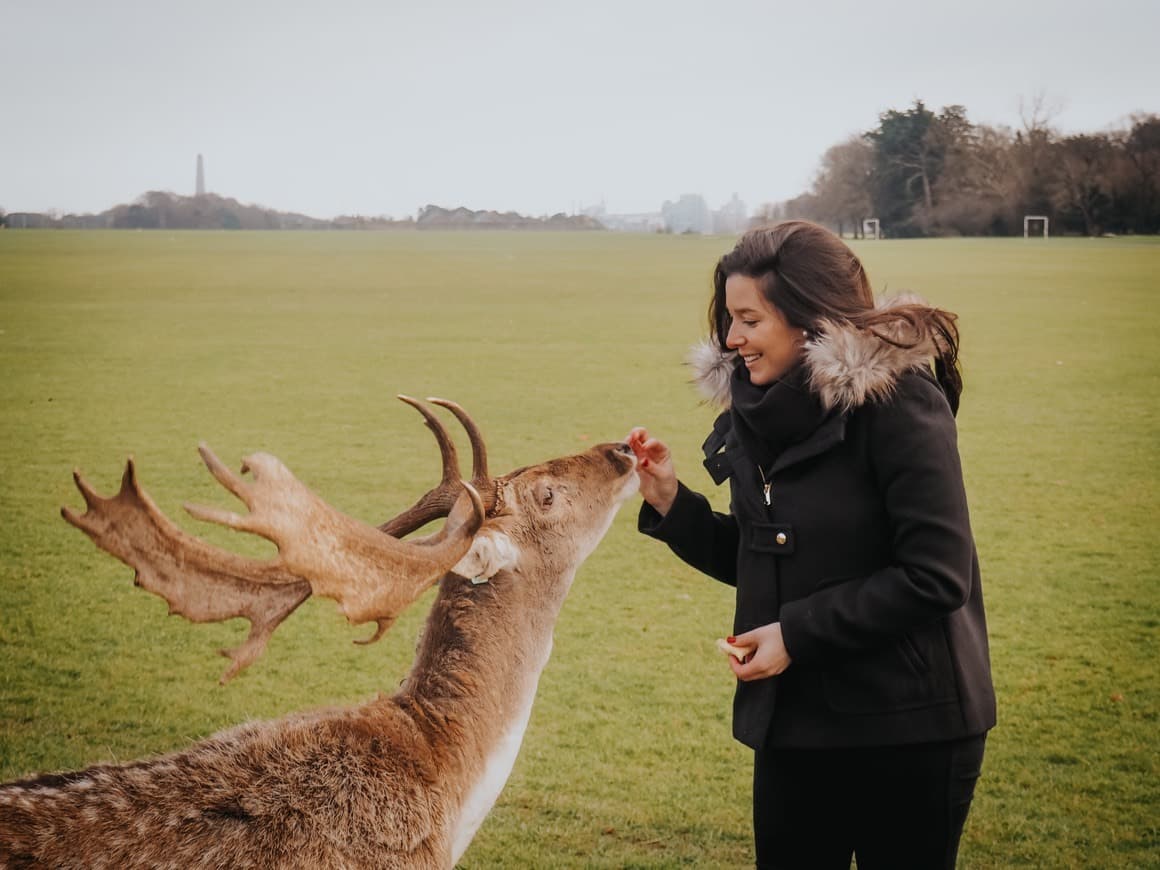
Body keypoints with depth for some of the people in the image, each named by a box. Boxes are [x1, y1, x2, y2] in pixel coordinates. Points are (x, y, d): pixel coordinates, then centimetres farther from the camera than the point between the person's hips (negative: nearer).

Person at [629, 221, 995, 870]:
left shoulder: (900, 402, -17)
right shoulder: (760, 410, 5)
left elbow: (936, 576, -20)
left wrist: (798, 633, -18)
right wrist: (670, 503, -1)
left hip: (907, 728, -6)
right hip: (792, 721, 7)